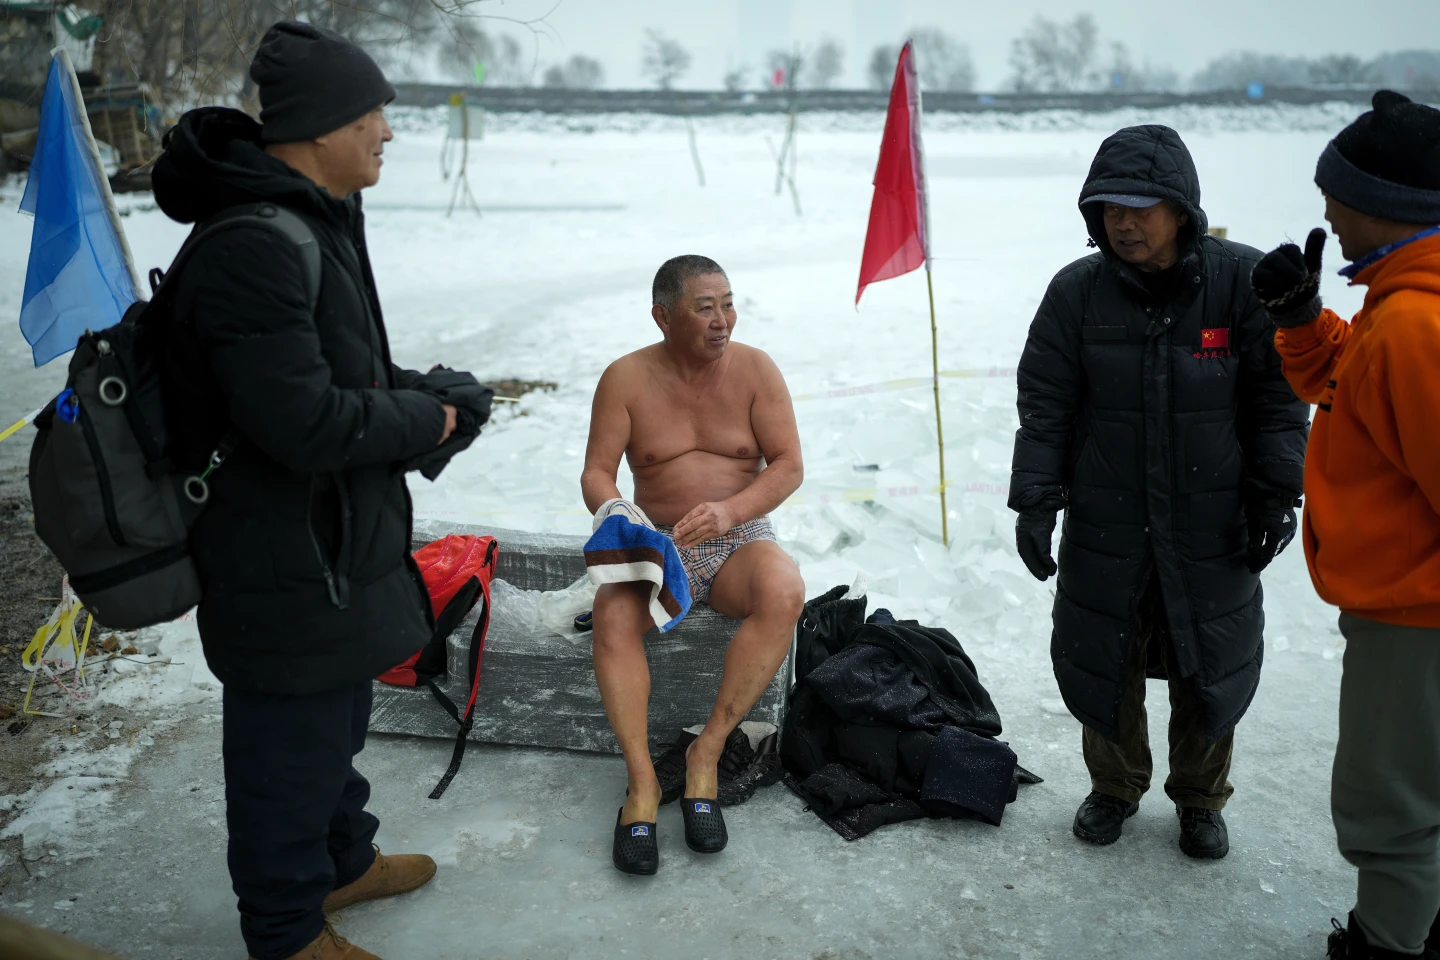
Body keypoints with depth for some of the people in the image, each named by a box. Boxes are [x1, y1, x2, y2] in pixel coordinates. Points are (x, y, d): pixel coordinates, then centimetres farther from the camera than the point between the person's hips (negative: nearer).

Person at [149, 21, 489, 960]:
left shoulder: (315, 221, 8)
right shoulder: (253, 247, -27)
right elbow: (305, 422, -30)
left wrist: (416, 389, 3)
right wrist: (423, 421, -15)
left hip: (340, 536, 10)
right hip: (287, 564, -10)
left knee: (339, 716, 26)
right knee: (292, 743, 9)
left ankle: (341, 860, 48)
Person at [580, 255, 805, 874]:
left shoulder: (754, 369, -1)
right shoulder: (626, 378, -2)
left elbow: (789, 465, -5)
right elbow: (596, 473, -3)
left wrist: (729, 510, -23)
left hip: (741, 539, 0)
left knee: (784, 591, -33)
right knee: (613, 613, -32)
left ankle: (707, 752, -24)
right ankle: (642, 781, -27)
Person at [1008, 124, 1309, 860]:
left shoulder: (1243, 280, -11)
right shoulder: (1077, 291, -7)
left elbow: (1278, 403, -5)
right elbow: (1044, 407, -4)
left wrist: (1276, 497, -7)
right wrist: (1034, 502, -8)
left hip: (1212, 525, -1)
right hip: (1106, 525, 1)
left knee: (1209, 666, 12)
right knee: (1102, 661, 12)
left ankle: (1200, 799, 37)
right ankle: (1115, 787, 37)